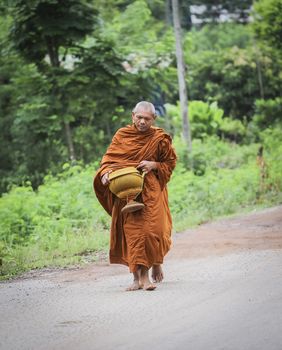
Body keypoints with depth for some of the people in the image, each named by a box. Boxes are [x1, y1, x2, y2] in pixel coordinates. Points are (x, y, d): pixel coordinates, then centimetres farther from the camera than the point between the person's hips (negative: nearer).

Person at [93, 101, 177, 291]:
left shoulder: (160, 138, 2)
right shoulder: (122, 135, 4)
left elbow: (170, 162, 10)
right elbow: (109, 158, 5)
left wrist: (154, 165, -9)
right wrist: (106, 173, -15)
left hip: (151, 191, -1)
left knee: (152, 228, -12)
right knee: (131, 231, -5)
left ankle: (156, 262, 11)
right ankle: (139, 276, -2)